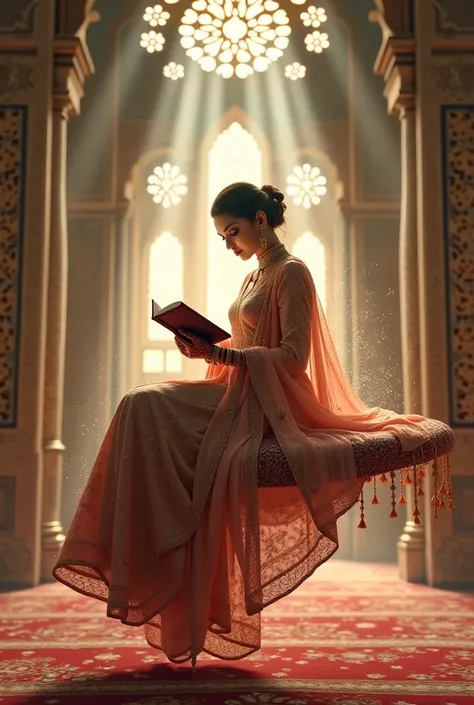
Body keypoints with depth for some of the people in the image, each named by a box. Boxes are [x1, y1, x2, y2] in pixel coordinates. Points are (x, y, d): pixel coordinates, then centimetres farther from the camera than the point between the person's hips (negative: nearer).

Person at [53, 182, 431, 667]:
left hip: (266, 403, -8)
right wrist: (206, 348, 4)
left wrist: (221, 354, -21)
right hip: (239, 393, 8)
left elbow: (293, 356, -15)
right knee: (141, 405, -14)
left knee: (147, 407, -25)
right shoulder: (254, 277, 21)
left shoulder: (292, 273, -6)